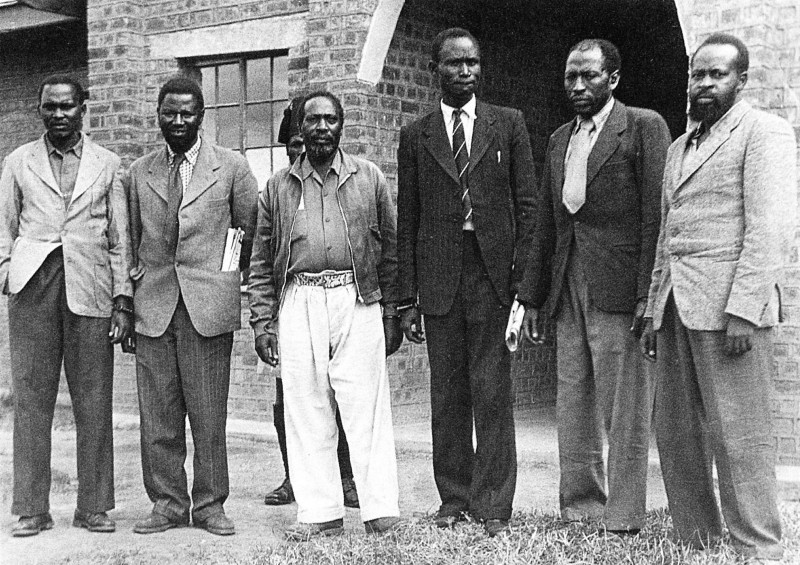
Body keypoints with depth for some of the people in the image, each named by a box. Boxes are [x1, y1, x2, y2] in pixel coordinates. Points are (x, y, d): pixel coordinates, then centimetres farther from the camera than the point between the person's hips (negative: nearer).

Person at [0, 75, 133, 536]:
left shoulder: (108, 165, 11)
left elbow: (121, 239, 9)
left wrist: (123, 300, 2)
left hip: (90, 288, 0)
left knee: (94, 402, 1)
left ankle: (94, 507, 9)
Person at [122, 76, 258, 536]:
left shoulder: (231, 167, 4)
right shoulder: (138, 172, 12)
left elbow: (255, 229, 10)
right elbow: (129, 238, 17)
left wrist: (228, 271, 9)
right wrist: (126, 304, 12)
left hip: (209, 305, -2)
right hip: (153, 307, 2)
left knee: (210, 415, 1)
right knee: (158, 416, 4)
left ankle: (210, 504, 12)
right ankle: (167, 503, 14)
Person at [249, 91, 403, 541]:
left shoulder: (370, 179, 11)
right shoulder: (278, 187, 13)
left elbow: (391, 251, 10)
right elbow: (261, 263, 14)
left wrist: (392, 314, 5)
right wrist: (263, 323, 6)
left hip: (358, 301, -1)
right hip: (298, 303, 2)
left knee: (367, 409, -4)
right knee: (307, 411, 1)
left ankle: (382, 510, 2)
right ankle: (321, 512, 8)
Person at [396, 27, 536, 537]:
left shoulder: (509, 124, 8)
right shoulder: (416, 136, 10)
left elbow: (526, 205, 6)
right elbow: (407, 221, 9)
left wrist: (523, 278, -4)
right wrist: (408, 297, 3)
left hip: (494, 273, -1)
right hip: (439, 278, 1)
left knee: (493, 394, -2)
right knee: (447, 394, 6)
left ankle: (493, 505, 5)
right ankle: (454, 498, 15)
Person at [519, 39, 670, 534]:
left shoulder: (644, 126, 0)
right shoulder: (559, 141, 20)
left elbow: (656, 213, -8)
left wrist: (649, 293, -16)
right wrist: (532, 297, 16)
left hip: (619, 284, -7)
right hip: (568, 286, 7)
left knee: (624, 412, -4)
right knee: (572, 406, 9)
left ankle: (623, 521, 2)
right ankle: (579, 511, 17)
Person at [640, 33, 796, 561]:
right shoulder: (680, 146, 23)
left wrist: (743, 309, -20)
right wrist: (655, 310, 19)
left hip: (728, 303, -8)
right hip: (677, 305, 8)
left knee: (737, 433, -7)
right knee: (676, 432, 7)